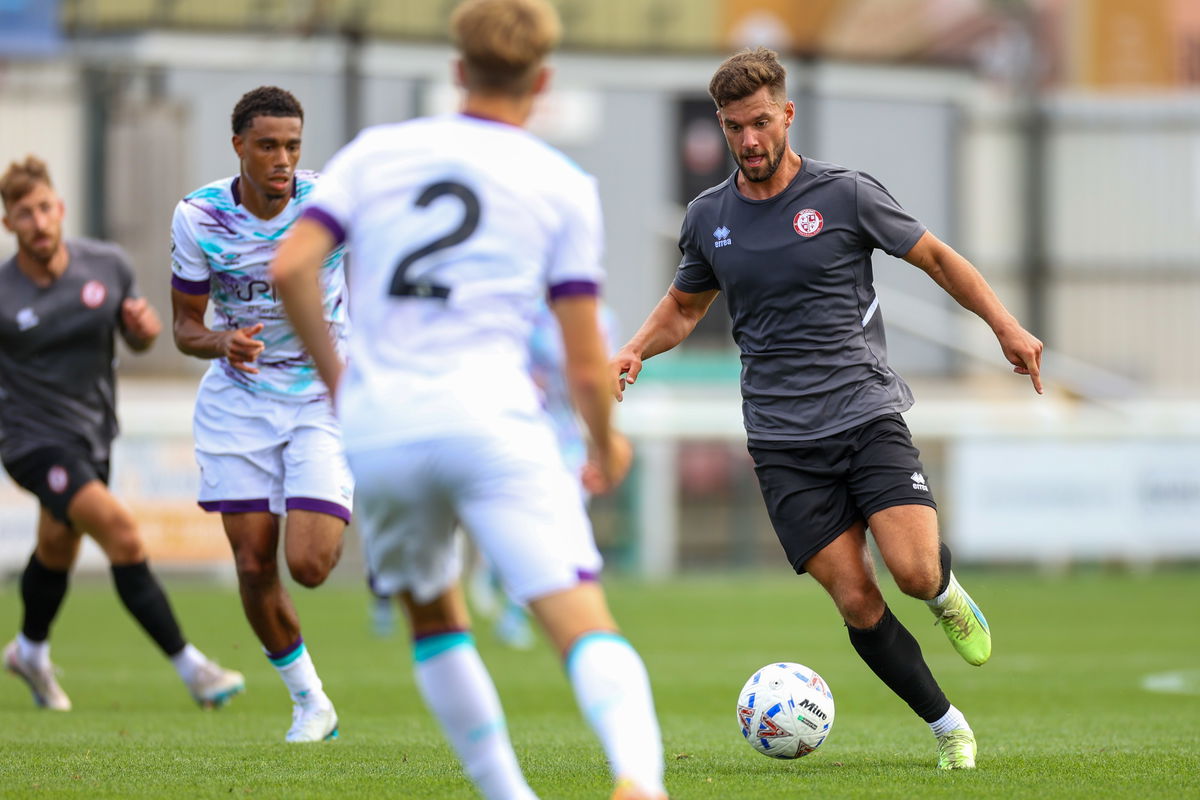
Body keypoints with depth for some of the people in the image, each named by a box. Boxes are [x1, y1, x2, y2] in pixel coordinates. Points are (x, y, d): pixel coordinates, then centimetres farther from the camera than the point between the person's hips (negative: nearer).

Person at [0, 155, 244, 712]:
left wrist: (145, 329, -14)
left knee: (58, 548, 24)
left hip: (92, 434, 6)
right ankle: (188, 666, -18)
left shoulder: (107, 266, -6)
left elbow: (135, 340, 7)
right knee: (121, 533, -22)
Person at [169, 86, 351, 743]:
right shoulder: (199, 216, -8)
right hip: (238, 400, 2)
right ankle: (309, 703, 19)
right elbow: (185, 327, -1)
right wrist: (223, 343, -22)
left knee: (308, 564, -14)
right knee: (254, 566, -1)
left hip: (325, 397, -2)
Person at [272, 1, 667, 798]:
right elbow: (586, 364, 6)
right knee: (585, 626, -12)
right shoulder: (564, 186, 8)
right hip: (491, 421, -3)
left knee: (435, 616, 26)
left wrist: (334, 374, 16)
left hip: (378, 431, 3)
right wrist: (607, 445, 26)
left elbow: (291, 267, 1)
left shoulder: (376, 151, 13)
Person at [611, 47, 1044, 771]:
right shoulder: (709, 217, 8)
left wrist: (1004, 324, -3)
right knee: (855, 598, -8)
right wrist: (636, 350, 4)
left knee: (913, 570, -20)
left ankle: (947, 591, 17)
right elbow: (684, 306, 24)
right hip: (783, 440, 2)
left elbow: (936, 257, 8)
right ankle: (948, 727, 7)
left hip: (868, 414, -2)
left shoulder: (846, 194, -1)